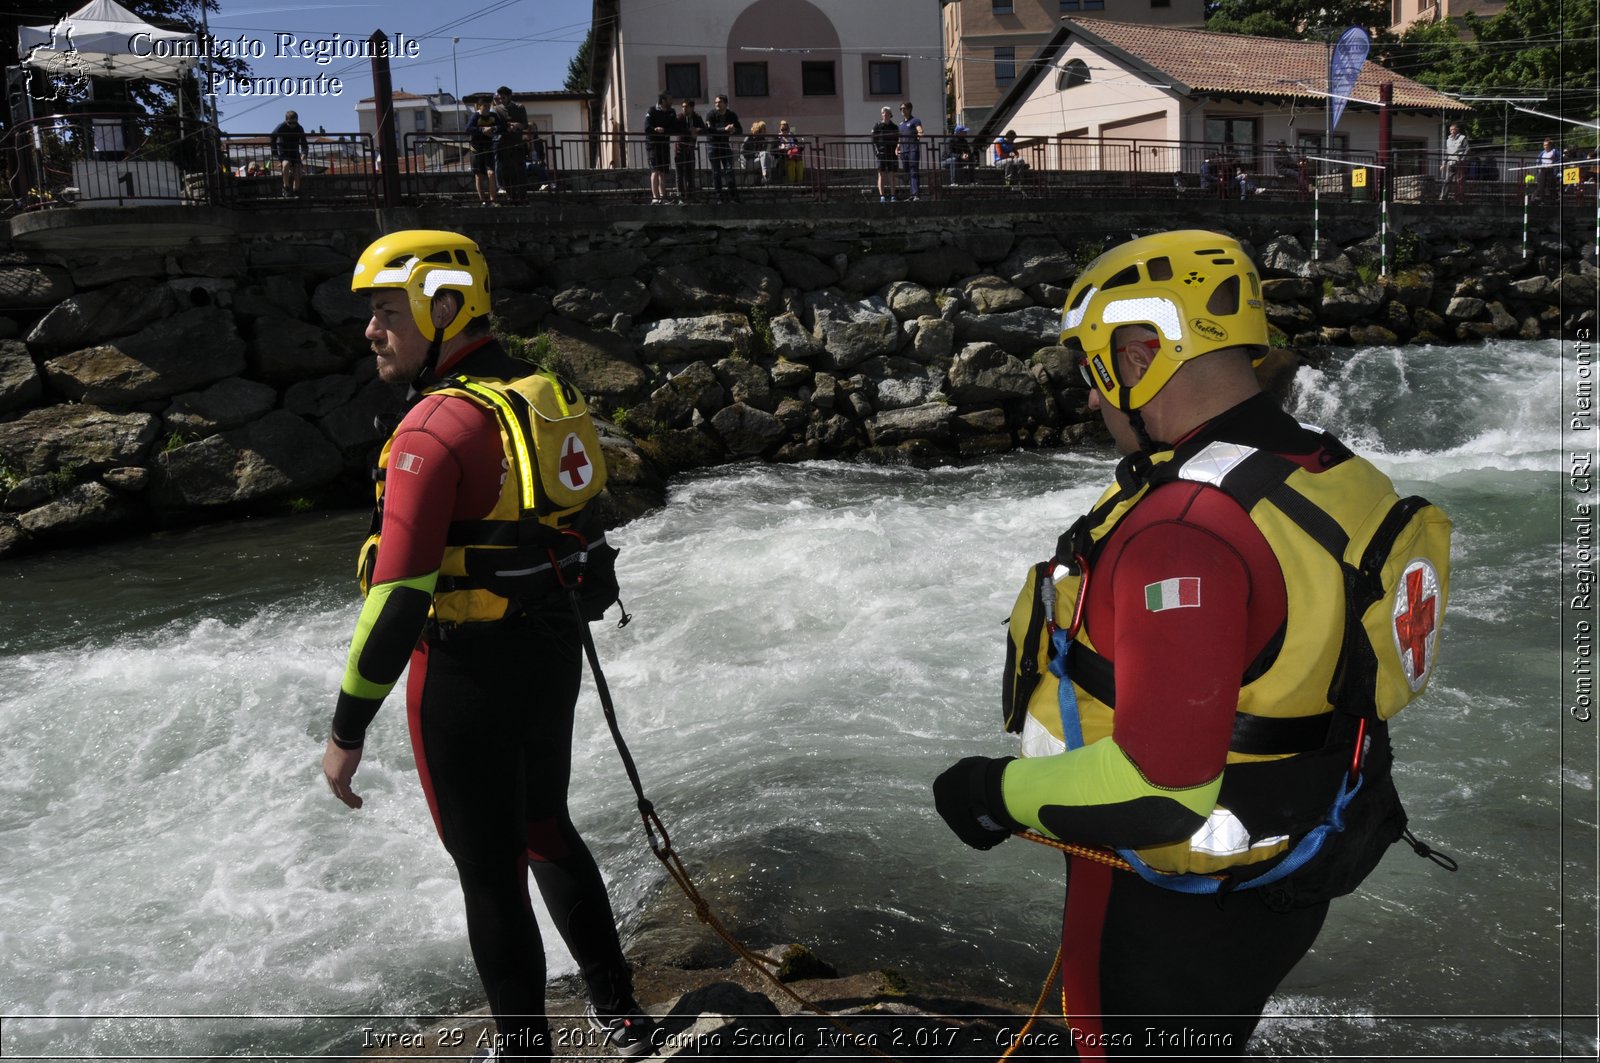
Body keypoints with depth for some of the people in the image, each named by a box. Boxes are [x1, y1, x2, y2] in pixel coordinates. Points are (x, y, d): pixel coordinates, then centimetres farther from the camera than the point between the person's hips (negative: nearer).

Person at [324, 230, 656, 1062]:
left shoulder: (435, 428, -21)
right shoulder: (545, 397, 5)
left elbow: (398, 595, -24)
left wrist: (347, 730, -17)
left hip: (469, 676, -8)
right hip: (554, 651, 8)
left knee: (490, 870, 8)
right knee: (546, 831, 24)